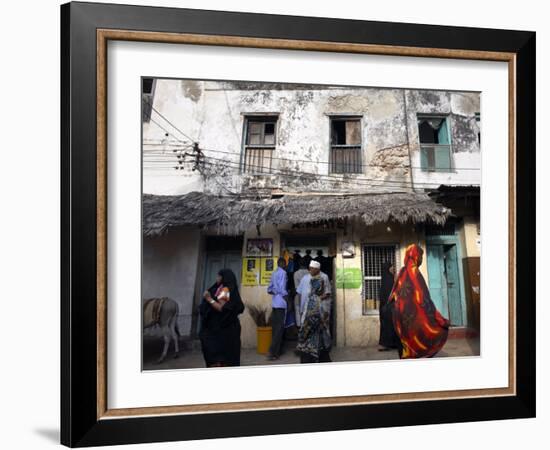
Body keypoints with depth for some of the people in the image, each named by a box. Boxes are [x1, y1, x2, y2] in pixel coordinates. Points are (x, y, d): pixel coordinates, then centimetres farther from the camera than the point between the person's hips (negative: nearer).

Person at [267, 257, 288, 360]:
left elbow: (269, 289, 14)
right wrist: (287, 298, -7)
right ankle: (273, 352, -12)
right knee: (280, 328, -7)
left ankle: (275, 351, 12)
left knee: (275, 327, 9)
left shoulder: (274, 273, 16)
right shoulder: (283, 273, -8)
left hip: (274, 303, 8)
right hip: (281, 303, -8)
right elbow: (282, 289, -16)